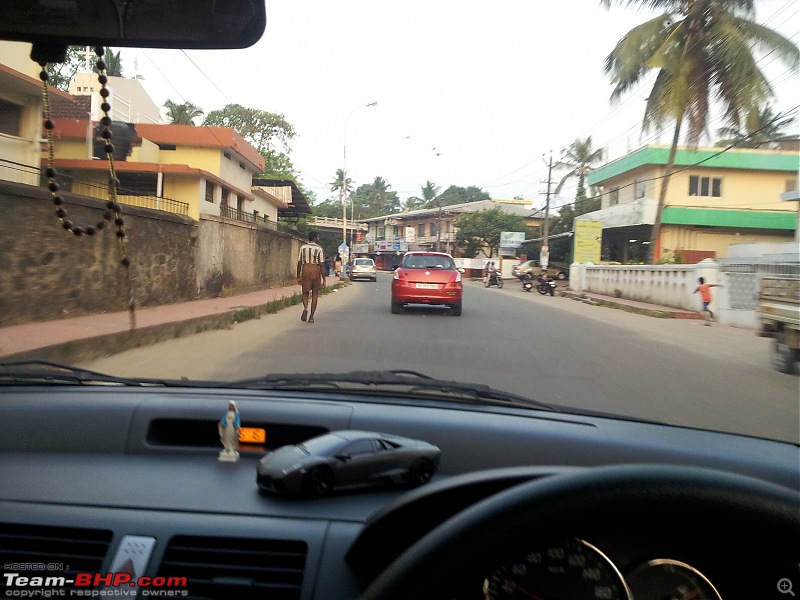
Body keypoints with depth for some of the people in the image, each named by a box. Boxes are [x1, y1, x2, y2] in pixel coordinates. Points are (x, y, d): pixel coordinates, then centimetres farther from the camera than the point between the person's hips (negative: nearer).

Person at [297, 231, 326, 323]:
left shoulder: (303, 247, 5)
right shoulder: (319, 249, -4)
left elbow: (299, 263, 6)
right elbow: (321, 265, -7)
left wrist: (298, 277, 13)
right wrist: (324, 279, -3)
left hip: (305, 270, 2)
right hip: (316, 271, -2)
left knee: (305, 292, 12)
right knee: (315, 295, 8)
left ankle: (305, 308, -18)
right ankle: (311, 317, 9)